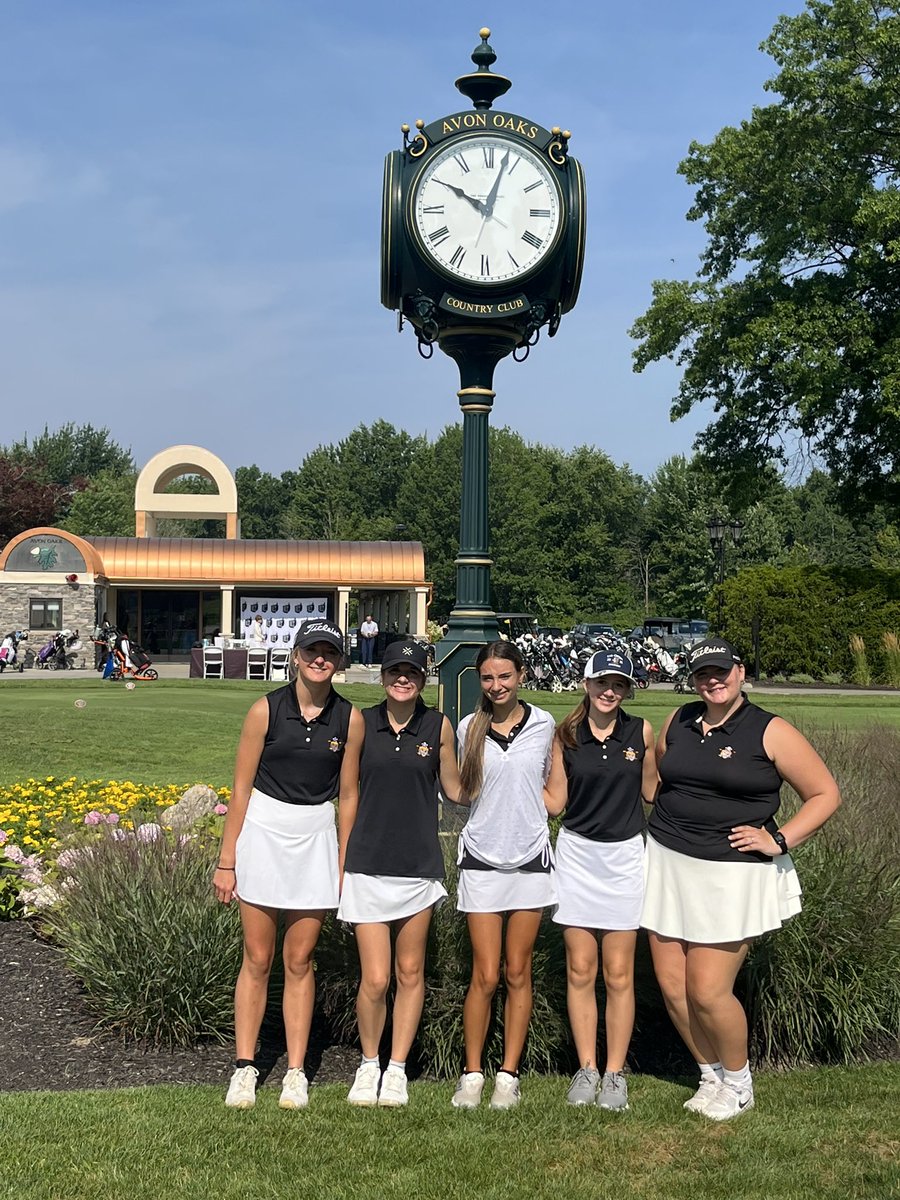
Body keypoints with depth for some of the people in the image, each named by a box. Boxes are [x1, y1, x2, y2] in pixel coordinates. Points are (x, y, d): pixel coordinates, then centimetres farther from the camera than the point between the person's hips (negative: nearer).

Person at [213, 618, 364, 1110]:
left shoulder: (350, 719, 0)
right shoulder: (267, 709, -6)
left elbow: (348, 794, 8)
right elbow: (241, 788, -3)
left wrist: (345, 863, 6)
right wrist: (226, 861, -4)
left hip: (316, 838, 2)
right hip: (263, 831, -1)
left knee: (300, 961, 7)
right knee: (257, 959, 3)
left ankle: (295, 1073, 16)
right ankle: (244, 1067, 15)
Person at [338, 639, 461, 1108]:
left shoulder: (438, 726, 1)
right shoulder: (362, 723, 2)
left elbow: (453, 788, 11)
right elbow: (350, 795, 7)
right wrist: (341, 862, 8)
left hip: (418, 865, 1)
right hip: (367, 864, 0)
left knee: (411, 972, 9)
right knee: (375, 978, -3)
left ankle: (397, 1068, 24)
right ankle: (368, 1064, 21)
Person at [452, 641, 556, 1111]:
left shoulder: (543, 724, 0)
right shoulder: (468, 728, 0)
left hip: (530, 858, 0)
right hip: (482, 858, 0)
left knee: (518, 973, 6)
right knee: (485, 976, -2)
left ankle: (508, 1074, 16)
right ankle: (472, 1074, 12)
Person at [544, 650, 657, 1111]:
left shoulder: (640, 732, -1)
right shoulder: (566, 734, -1)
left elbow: (651, 791, 10)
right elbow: (554, 801, 1)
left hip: (624, 855, 0)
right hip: (577, 853, 1)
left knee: (618, 974, 5)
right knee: (580, 971, 6)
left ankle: (615, 1073, 15)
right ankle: (586, 1069, 19)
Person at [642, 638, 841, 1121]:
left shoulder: (771, 732, -6)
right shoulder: (678, 722, 8)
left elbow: (825, 794, -2)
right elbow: (655, 776, 26)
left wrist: (779, 840, -11)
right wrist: (661, 823, 11)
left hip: (732, 875, -5)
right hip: (668, 865, 5)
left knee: (708, 991, -6)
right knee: (672, 986, 5)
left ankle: (737, 1084, 21)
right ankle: (711, 1076, 28)